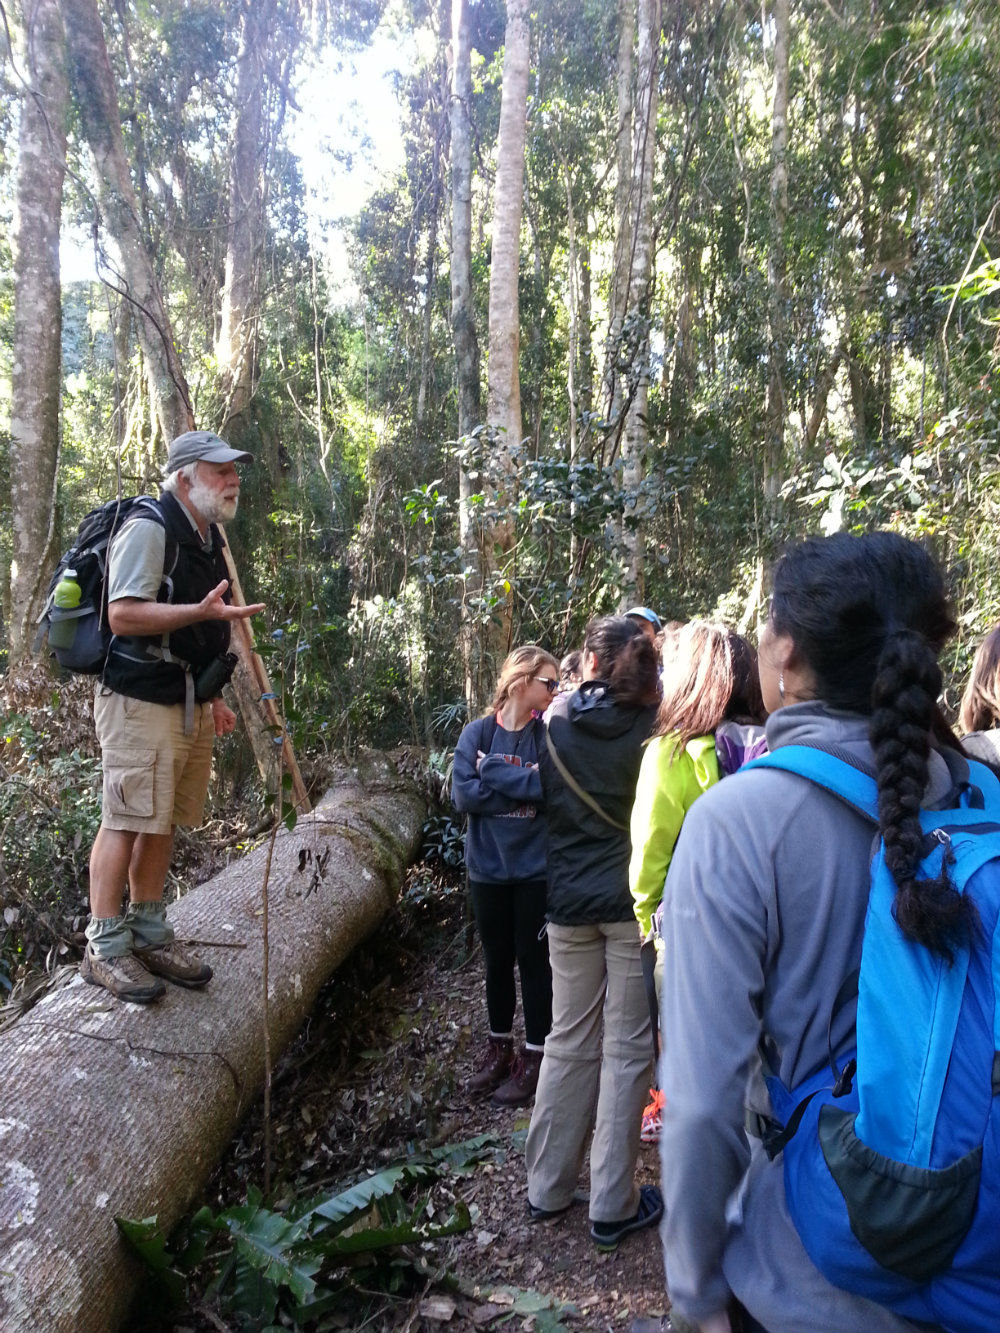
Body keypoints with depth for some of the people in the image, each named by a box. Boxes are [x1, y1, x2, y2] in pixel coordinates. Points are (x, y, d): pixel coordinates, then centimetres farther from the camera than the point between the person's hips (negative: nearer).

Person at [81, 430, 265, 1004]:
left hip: (189, 705, 9)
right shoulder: (149, 530, -11)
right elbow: (122, 614, -20)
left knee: (164, 821, 12)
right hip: (140, 699, -8)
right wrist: (204, 610, -27)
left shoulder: (209, 540, 17)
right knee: (128, 820, -6)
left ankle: (149, 935, 22)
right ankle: (105, 949, 5)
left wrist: (214, 696, 21)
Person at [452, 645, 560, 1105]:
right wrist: (524, 786, -16)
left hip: (536, 869, -1)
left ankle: (533, 1058, 24)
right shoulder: (478, 733, -3)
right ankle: (499, 1048, 35)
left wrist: (494, 773, -17)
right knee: (497, 961, 16)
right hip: (488, 868, 2)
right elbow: (464, 795, -12)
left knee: (534, 962, 8)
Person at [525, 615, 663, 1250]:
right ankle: (613, 1206, 17)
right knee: (626, 1049, 7)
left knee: (569, 1042, 15)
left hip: (571, 903, 3)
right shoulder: (651, 726, -9)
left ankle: (548, 1186, 28)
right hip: (634, 901, -2)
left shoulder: (557, 721, -4)